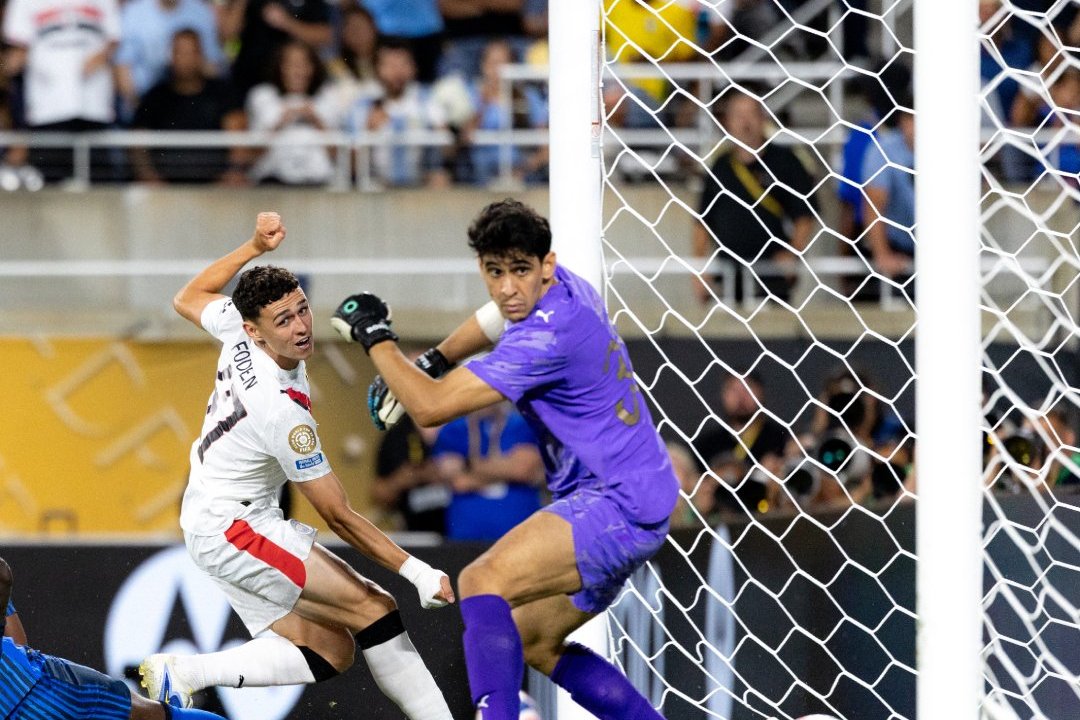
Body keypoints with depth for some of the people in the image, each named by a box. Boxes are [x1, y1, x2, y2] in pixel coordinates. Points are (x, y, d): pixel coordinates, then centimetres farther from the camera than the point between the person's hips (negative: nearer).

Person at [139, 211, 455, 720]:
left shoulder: (237, 329, -7)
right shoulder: (281, 411, -27)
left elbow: (188, 300, 19)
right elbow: (338, 515, -19)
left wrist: (255, 247, 17)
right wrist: (416, 572, -16)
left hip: (209, 524, 10)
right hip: (234, 529, -10)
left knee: (329, 651, 2)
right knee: (372, 609, -14)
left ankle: (180, 674, -1)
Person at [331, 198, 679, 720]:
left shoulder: (547, 335, -22)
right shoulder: (566, 287, 7)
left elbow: (431, 407, -22)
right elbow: (496, 319, 33)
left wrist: (375, 338, -8)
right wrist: (428, 363, 20)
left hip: (619, 503, -11)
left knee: (482, 580, -27)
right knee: (533, 642, 23)